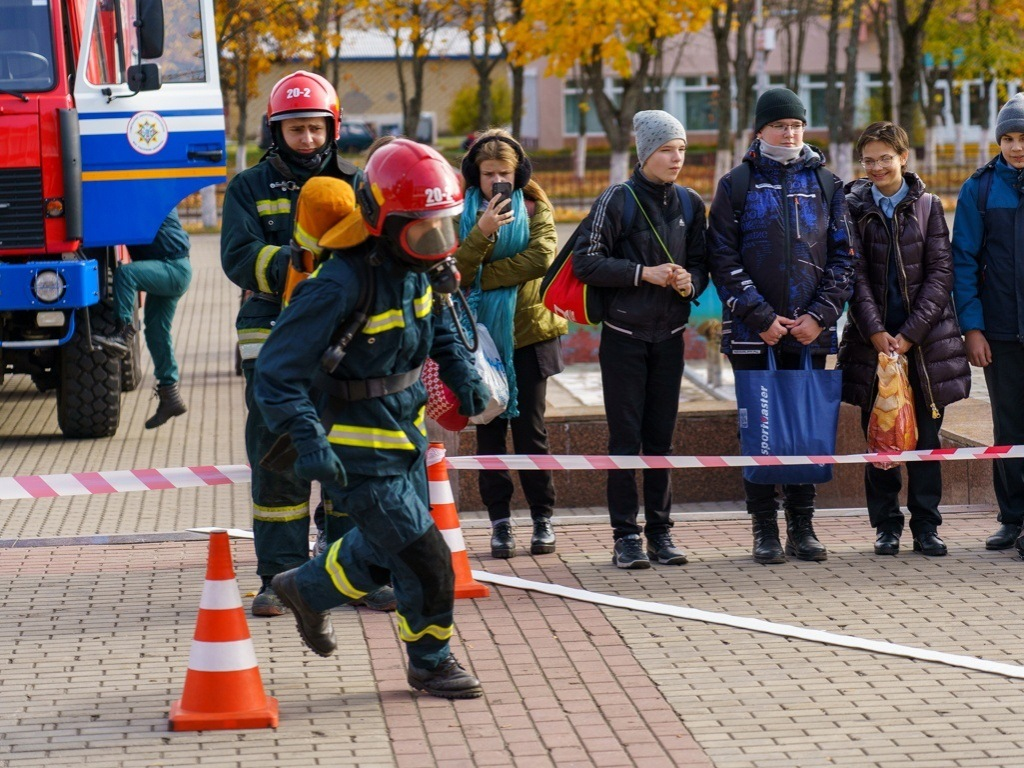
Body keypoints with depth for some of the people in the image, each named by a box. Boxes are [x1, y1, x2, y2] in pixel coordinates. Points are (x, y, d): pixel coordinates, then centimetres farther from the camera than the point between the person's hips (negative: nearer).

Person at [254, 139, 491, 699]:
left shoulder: (417, 266, -3)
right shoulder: (342, 284, -28)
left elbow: (435, 320, 21)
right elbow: (278, 372, -27)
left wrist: (460, 371, 5)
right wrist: (308, 442, -37)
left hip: (406, 435, 8)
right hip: (360, 451, -8)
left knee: (381, 551, 25)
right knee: (426, 563, -3)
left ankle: (307, 589, 50)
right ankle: (431, 663, 20)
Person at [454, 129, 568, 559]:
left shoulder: (534, 208, 4)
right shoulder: (462, 212, 5)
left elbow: (541, 257, -14)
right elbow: (454, 271, -8)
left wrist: (480, 277, -13)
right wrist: (483, 231, -22)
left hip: (527, 332, -1)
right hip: (480, 334, 1)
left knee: (530, 428, 0)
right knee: (489, 430, 3)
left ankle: (543, 517, 9)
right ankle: (500, 520, 9)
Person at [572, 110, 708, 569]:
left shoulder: (690, 204, 7)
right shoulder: (617, 201, -7)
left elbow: (700, 261, 14)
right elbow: (585, 262, -11)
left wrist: (691, 282, -9)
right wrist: (644, 273, -17)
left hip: (670, 335, 4)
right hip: (624, 335, -4)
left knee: (661, 436, 7)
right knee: (625, 435, -2)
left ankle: (660, 531, 14)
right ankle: (626, 535, 2)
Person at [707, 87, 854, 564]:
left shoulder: (825, 184, 9)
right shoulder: (737, 184, 2)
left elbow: (843, 257, 7)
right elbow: (724, 259, -3)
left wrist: (821, 314, -6)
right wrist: (761, 317, -11)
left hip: (812, 331, 2)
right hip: (752, 331, -2)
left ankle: (802, 528, 12)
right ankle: (765, 530, 6)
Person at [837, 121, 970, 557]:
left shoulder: (927, 205, 5)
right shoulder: (853, 207, 4)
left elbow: (941, 273, 0)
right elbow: (855, 275, -2)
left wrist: (909, 334, -9)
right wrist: (876, 332, -13)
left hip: (925, 339, 0)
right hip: (873, 339, 0)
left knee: (925, 436, 2)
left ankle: (926, 527, 9)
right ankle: (886, 525, 11)